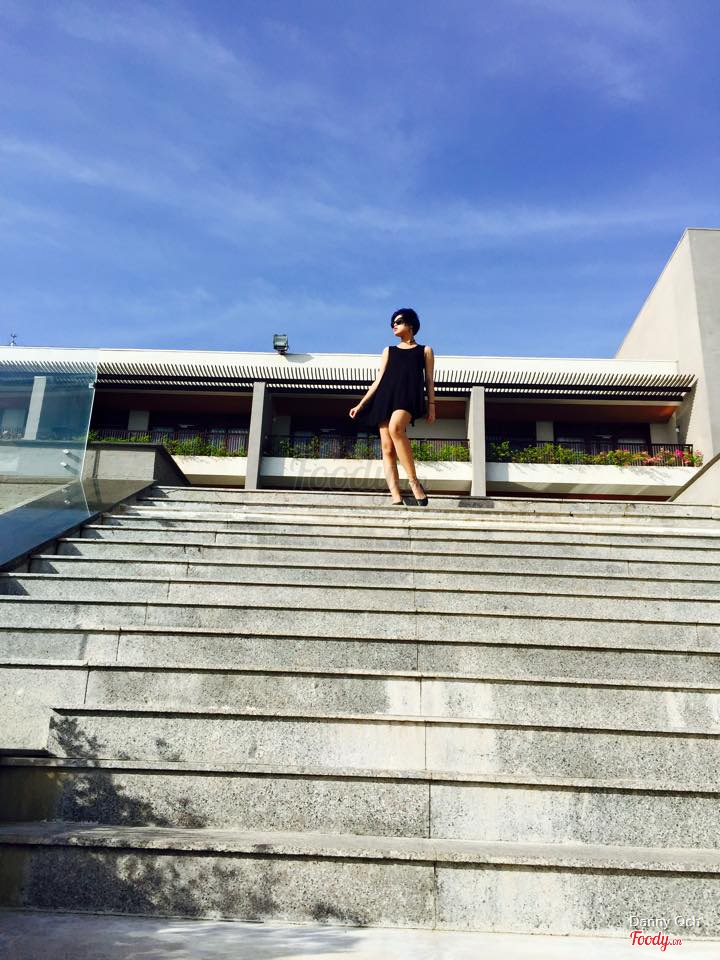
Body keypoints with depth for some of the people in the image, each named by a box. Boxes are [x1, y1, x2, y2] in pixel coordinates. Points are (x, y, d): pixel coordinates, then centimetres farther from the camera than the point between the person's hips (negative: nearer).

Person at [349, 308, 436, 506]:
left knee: (395, 428, -36)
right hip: (387, 397, 4)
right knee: (387, 448, -12)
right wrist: (361, 404, 11)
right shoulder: (388, 351, 27)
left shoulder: (425, 350, 20)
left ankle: (414, 482, -32)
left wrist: (431, 405, -1)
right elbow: (378, 380, 21)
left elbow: (429, 381, 13)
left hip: (409, 396, -4)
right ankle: (397, 500, -19)